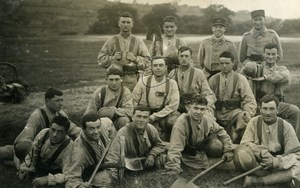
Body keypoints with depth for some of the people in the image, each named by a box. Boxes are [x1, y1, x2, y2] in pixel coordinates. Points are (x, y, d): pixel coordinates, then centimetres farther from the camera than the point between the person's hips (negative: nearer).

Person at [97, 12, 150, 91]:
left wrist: (135, 58, -13)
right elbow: (100, 59, 7)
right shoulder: (111, 41, 9)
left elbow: (147, 62, 4)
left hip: (133, 81, 0)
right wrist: (112, 58, -9)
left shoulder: (138, 42, 9)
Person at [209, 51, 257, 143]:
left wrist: (248, 112, -21)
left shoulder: (240, 79, 6)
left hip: (234, 112, -2)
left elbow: (249, 100, -1)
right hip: (217, 113, 2)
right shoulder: (213, 79, 12)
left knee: (243, 117, -33)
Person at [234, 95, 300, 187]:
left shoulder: (286, 126, -3)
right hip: (258, 161, 0)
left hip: (277, 164, 1)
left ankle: (257, 180, -25)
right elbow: (245, 143, -10)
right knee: (241, 153, -33)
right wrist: (262, 152, -29)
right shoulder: (254, 122, -2)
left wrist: (276, 161, -25)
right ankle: (276, 179, -19)